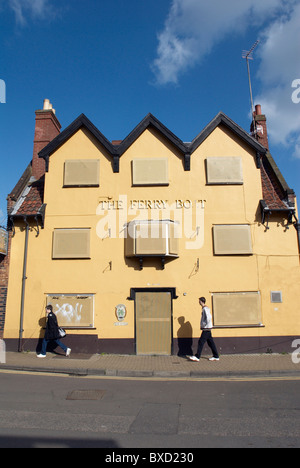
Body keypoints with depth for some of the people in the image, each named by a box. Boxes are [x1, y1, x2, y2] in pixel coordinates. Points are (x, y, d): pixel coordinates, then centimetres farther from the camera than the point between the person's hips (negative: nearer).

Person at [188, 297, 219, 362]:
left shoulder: (205, 309, -14)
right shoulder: (205, 308, 16)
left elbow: (209, 317, -25)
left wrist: (204, 325, -16)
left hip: (206, 328, -10)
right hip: (207, 329, 10)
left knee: (201, 342, -8)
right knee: (210, 342, 12)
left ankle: (197, 357, -6)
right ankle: (216, 356, 17)